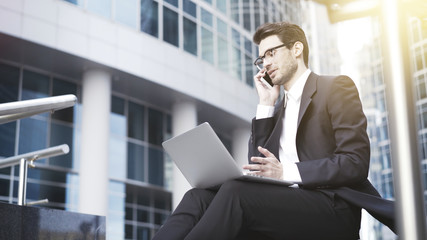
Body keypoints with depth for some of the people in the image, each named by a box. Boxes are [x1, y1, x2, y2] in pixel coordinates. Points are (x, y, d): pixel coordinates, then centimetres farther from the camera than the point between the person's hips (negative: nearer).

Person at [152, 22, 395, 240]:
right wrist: (266, 104, 11)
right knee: (198, 197, -19)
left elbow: (356, 162, -7)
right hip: (287, 204, 6)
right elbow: (259, 166, 15)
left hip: (333, 207, -6)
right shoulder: (279, 107, 25)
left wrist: (286, 171, -18)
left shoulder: (337, 87, 6)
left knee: (235, 190, -30)